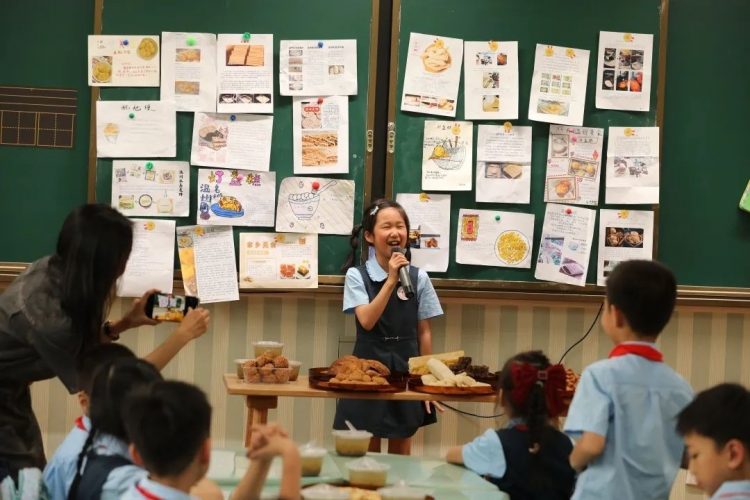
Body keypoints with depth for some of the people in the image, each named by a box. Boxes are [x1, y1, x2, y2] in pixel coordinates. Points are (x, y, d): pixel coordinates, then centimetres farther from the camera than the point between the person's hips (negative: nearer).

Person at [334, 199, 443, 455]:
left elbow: (424, 332, 4)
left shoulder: (418, 277, 1)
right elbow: (367, 321, -17)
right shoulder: (357, 276, -5)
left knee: (400, 453, 10)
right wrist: (391, 280, -21)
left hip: (405, 368, 2)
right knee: (367, 452, 6)